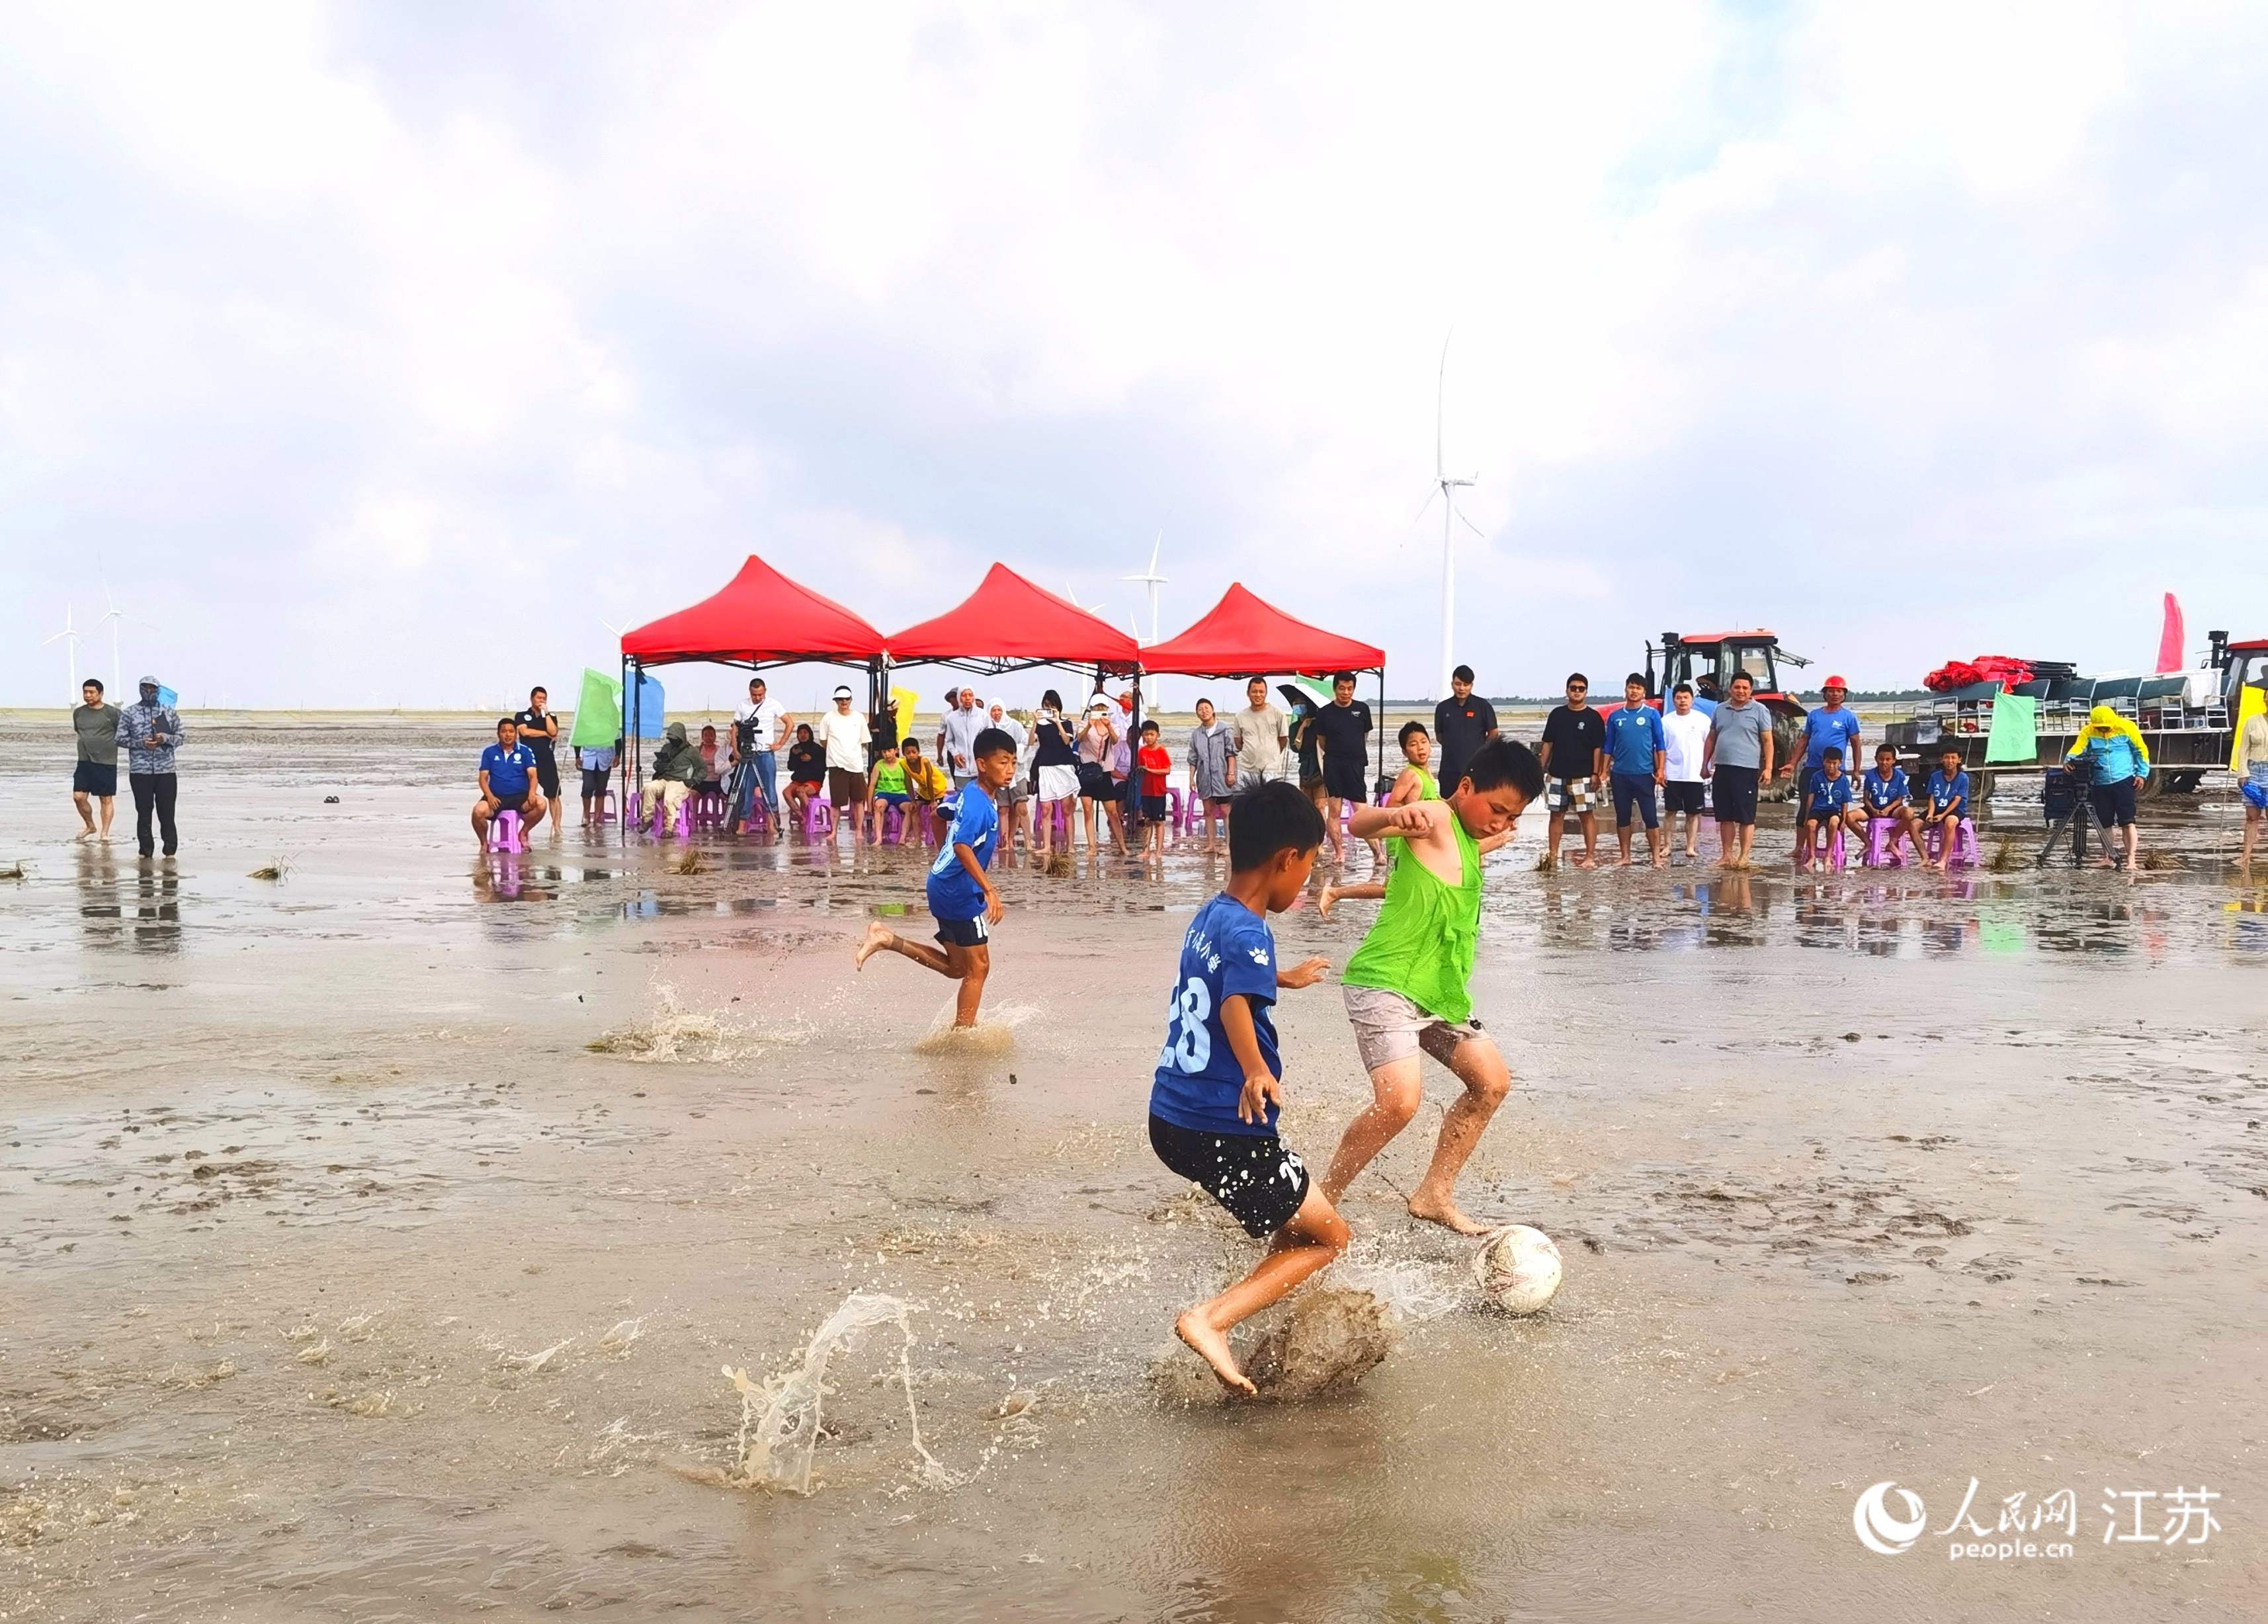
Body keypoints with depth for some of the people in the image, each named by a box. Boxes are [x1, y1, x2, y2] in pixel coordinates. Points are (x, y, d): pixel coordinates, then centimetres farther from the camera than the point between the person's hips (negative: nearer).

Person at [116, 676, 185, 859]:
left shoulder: (169, 712, 10)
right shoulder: (129, 713, 7)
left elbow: (180, 736, 10)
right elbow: (120, 738, 4)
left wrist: (165, 738, -10)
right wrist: (141, 743, -11)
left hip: (166, 770, 0)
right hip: (140, 770, 0)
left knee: (167, 812, 0)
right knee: (144, 812, 4)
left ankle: (170, 851, 5)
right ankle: (146, 851, 11)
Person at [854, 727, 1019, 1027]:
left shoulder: (970, 792, 9)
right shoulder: (978, 804, -21)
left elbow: (942, 809, 27)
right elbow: (962, 846, -33)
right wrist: (989, 889, -39)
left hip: (944, 886, 10)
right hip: (960, 891, -10)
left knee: (956, 967, 17)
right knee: (978, 967, -2)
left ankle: (888, 940, 12)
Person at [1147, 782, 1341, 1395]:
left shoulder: (1209, 918, 11)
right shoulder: (1248, 933, -18)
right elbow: (1235, 1003, -38)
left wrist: (1286, 978, 51)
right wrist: (1256, 1070, -55)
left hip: (1172, 1117, 9)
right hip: (1223, 1131, -9)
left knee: (1298, 1222, 27)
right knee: (1328, 1236, 5)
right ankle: (1210, 1319, -8)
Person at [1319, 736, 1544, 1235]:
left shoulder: (1467, 842, 17)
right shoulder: (1437, 819, -11)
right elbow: (1359, 823, -31)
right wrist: (1395, 815, -50)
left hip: (1435, 993, 10)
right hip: (1384, 985, -10)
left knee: (1492, 1080, 13)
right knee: (1399, 1099, -24)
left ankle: (1434, 1194, 20)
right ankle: (1320, 1201, -7)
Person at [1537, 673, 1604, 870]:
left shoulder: (1593, 717, -2)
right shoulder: (1557, 714, 8)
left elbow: (1598, 748, -3)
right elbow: (1548, 743, 11)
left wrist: (1596, 774, -10)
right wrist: (1541, 768, 6)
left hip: (1582, 776, -4)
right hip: (1559, 774, 4)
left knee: (1586, 815, -2)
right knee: (1556, 814, 7)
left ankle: (1590, 857, 0)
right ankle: (1552, 854, 14)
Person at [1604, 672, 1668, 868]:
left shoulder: (1652, 714, 2)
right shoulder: (1615, 716, 8)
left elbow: (1660, 744, 2)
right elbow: (1608, 747, 11)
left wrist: (1660, 769, -5)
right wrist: (1604, 771, 5)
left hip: (1644, 773, -3)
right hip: (1620, 774, 3)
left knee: (1650, 816, -3)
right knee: (1622, 817, 8)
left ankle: (1657, 856, -1)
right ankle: (1625, 857, 15)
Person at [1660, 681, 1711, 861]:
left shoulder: (1702, 719, 1)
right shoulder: (1666, 721, 3)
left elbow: (1709, 745, 6)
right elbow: (1661, 748, 4)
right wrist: (1660, 771, -3)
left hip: (1695, 775, 0)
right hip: (1672, 775, 0)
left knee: (1693, 813, 4)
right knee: (1671, 811, 4)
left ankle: (1691, 846, 10)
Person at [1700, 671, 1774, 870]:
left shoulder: (1759, 711, 1)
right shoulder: (1720, 710, 14)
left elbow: (1767, 741, -1)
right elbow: (1711, 739, 19)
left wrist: (1768, 768, -9)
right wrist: (1705, 764, 14)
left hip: (1746, 770, -5)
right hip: (1722, 769, 5)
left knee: (1746, 818, -3)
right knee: (1725, 816, 8)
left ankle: (1743, 857, 1)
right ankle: (1726, 856, 15)